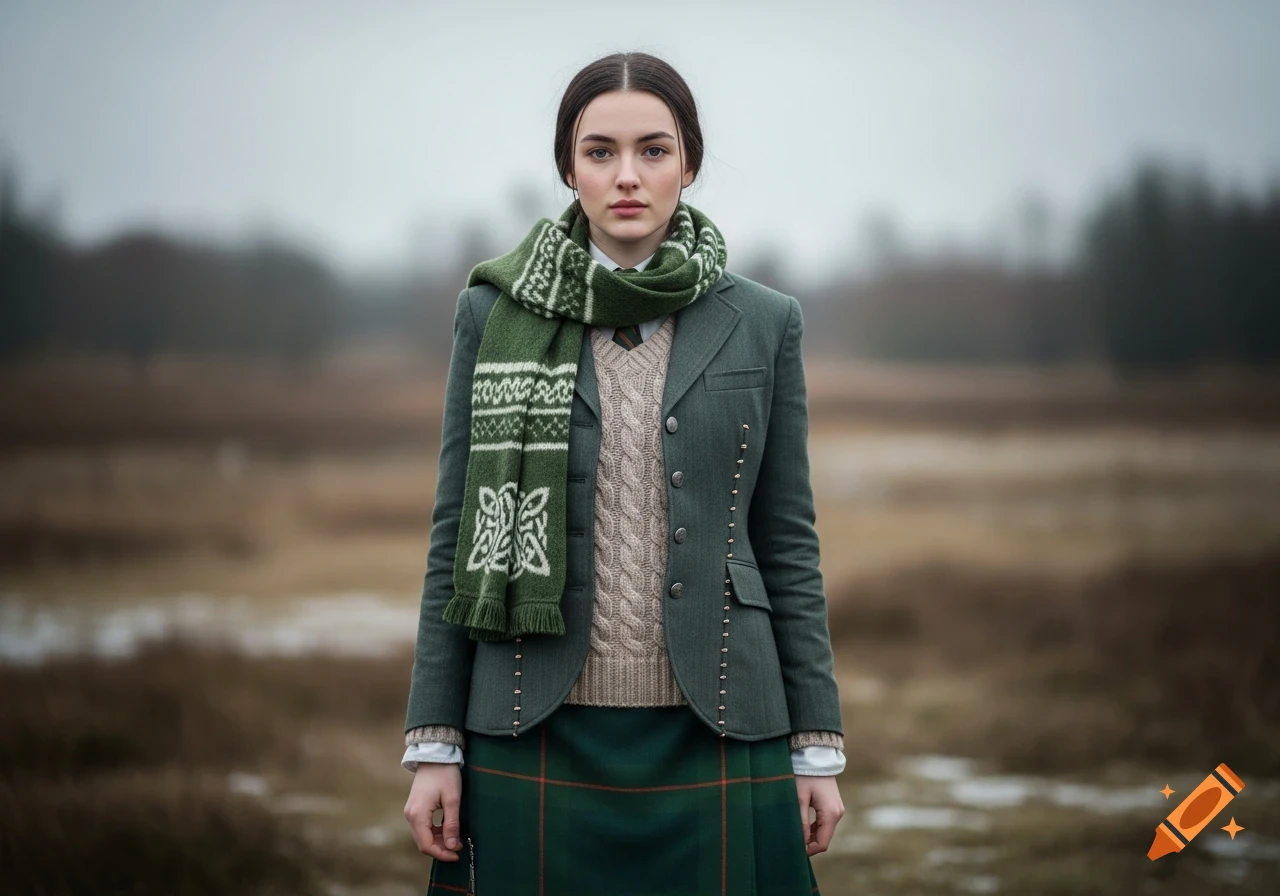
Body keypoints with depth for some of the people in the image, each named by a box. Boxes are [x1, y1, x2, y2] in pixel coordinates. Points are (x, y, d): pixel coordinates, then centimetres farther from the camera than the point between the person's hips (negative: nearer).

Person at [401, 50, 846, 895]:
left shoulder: (763, 324, 3)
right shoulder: (496, 314, 3)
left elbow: (788, 541, 6)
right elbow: (458, 534, 4)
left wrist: (818, 747, 3)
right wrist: (433, 745, 0)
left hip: (715, 734, 0)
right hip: (538, 737, 0)